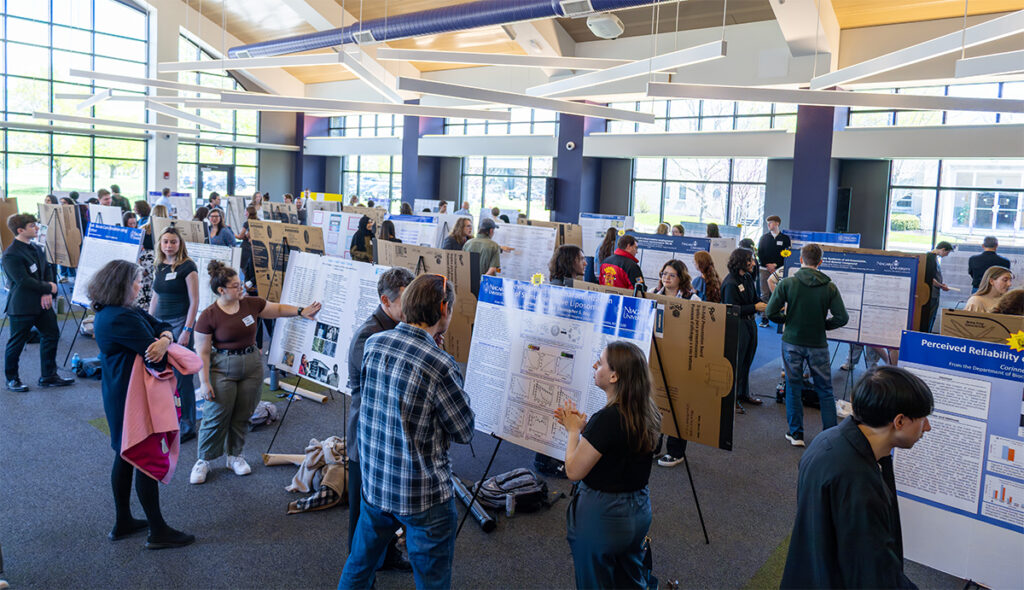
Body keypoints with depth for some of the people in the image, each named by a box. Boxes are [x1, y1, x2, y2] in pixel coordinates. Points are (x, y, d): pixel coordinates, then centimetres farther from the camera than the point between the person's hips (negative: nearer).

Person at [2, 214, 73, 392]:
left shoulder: (37, 249, 10)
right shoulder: (11, 255, -17)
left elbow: (47, 270, 8)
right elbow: (24, 281, -22)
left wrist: (47, 294, -7)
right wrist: (48, 288, -13)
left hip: (41, 303, 8)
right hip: (21, 307, -8)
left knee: (51, 335, 10)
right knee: (16, 343, 5)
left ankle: (48, 376, 21)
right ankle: (12, 380, 21)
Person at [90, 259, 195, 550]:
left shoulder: (117, 311, 9)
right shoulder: (122, 318, -24)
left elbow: (162, 326, 3)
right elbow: (157, 360, -26)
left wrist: (164, 338, -19)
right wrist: (160, 345, -4)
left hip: (120, 395, 11)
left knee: (126, 456, 19)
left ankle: (123, 523, 31)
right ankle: (158, 532, 8)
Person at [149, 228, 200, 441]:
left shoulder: (187, 267, -9)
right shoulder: (158, 266, 12)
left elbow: (194, 302, -12)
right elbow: (155, 298, 20)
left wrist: (187, 331, -17)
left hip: (180, 323, -7)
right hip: (160, 324, 7)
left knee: (181, 376, -4)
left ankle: (188, 426, 5)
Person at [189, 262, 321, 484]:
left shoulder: (251, 304, 0)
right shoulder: (209, 316, -12)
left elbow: (277, 309, 16)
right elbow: (202, 352, -9)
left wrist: (301, 312, 2)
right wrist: (204, 382, -11)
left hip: (252, 366, 4)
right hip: (223, 369, -4)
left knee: (242, 416, 11)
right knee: (216, 417, -1)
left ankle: (235, 456, 29)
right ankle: (203, 461, 17)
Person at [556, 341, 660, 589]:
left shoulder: (607, 418, -28)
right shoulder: (647, 413, -3)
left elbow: (574, 471, -20)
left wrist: (574, 430, -7)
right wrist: (584, 427, 3)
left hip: (601, 515, -8)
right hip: (639, 508, 8)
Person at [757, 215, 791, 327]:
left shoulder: (785, 238, 5)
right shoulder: (764, 237, 10)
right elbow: (760, 253, 6)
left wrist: (775, 265, -9)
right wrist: (767, 265, -7)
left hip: (779, 270, -1)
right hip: (765, 269, 1)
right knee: (765, 294, -3)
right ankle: (764, 319, -2)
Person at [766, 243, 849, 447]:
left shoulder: (787, 283, -10)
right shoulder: (829, 287, -6)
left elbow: (770, 312, -11)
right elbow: (842, 318, -8)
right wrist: (823, 325, 9)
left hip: (792, 342, -1)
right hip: (818, 344, 1)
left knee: (793, 388, 10)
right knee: (825, 390, 12)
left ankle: (796, 434, 15)